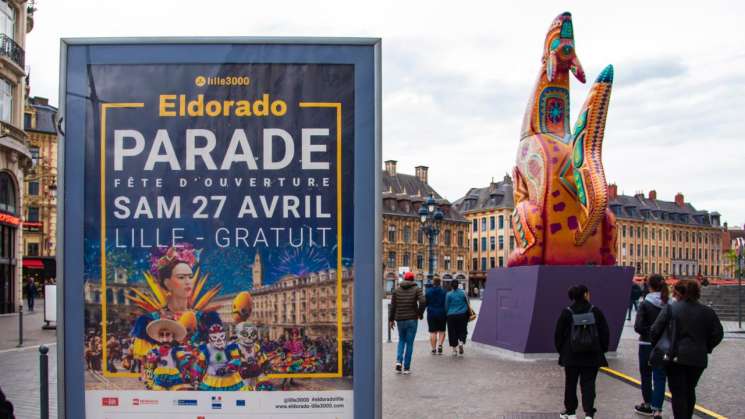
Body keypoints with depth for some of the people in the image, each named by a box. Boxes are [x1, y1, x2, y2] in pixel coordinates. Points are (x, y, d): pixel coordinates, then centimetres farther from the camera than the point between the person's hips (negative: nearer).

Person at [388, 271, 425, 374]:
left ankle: (399, 361, 0)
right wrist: (420, 313, -3)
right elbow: (423, 301, -16)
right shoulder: (416, 289, -1)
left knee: (401, 340, 20)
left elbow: (393, 305, 4)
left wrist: (391, 319, 8)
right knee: (409, 343, 4)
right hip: (412, 319, -2)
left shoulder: (397, 290, 7)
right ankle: (406, 367, 5)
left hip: (400, 319, 2)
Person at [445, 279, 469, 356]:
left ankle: (454, 350, 8)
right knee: (462, 330, 12)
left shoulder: (449, 294, -5)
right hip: (462, 315, 1)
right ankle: (461, 342, -14)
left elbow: (446, 306, 0)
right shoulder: (463, 293, 0)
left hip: (451, 316, -1)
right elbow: (467, 303, 7)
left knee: (453, 332, 6)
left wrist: (447, 312, 18)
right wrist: (467, 315, 19)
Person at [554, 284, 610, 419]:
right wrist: (602, 350, 14)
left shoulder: (566, 313, -4)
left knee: (570, 383, 12)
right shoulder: (596, 311, -3)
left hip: (571, 355, 0)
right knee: (588, 384, 4)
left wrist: (561, 350, 13)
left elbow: (559, 334, 0)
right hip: (592, 356, 0)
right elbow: (605, 333, 2)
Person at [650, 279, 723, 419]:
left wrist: (656, 346, 9)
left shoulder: (670, 308, -8)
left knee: (678, 393, 1)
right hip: (698, 358, 4)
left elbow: (655, 330, -8)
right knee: (689, 391, 20)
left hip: (675, 357, -4)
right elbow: (718, 334, 3)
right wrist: (706, 348, 13)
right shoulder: (707, 312, 3)